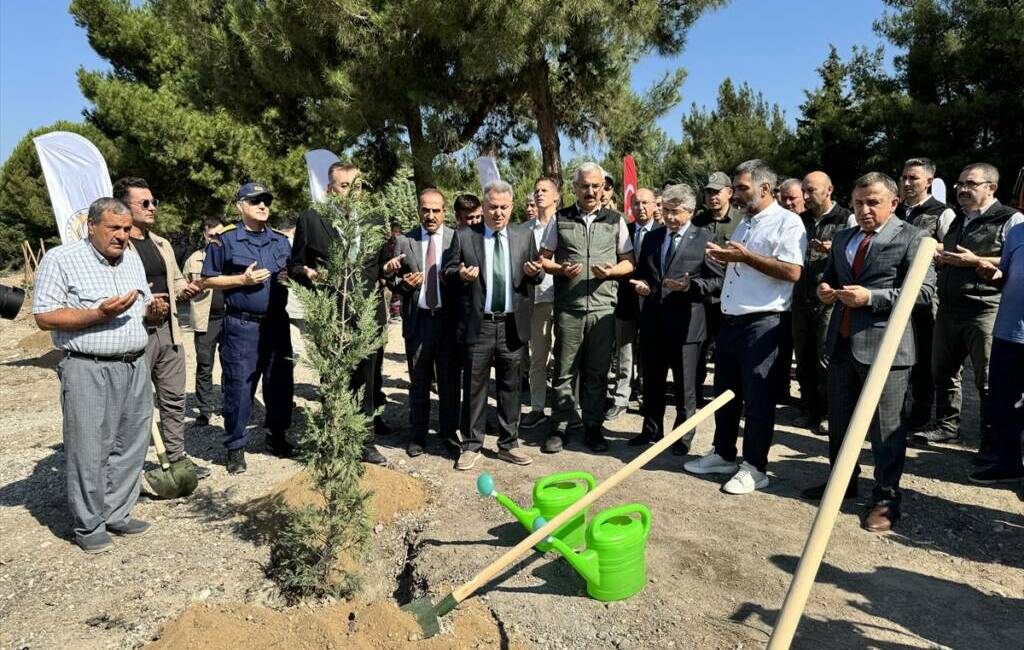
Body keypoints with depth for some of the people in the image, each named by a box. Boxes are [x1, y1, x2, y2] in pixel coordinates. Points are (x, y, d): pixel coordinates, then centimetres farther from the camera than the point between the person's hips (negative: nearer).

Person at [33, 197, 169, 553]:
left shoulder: (133, 259, 14)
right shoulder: (61, 259, -5)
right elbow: (45, 317, -10)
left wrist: (155, 311, -1)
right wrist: (100, 314, -20)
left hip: (135, 367, 6)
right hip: (89, 370, -6)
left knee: (131, 447, 10)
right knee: (89, 451, 1)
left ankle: (117, 514, 25)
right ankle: (88, 526, 15)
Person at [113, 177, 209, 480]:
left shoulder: (162, 244, 16)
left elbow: (176, 281, 27)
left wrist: (187, 289, 6)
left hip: (168, 331, 8)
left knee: (174, 399, 14)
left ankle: (177, 458, 27)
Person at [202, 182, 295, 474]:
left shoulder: (281, 242, 13)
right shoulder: (225, 241, -1)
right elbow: (209, 280, -1)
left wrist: (292, 277, -2)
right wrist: (243, 279, -13)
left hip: (277, 323, 5)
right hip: (241, 326, -5)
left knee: (281, 383, 11)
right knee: (239, 387, -1)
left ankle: (277, 436, 28)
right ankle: (235, 447, 12)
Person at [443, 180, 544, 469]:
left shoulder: (525, 236, 8)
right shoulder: (464, 236, 2)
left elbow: (537, 277, 12)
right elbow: (447, 273, 4)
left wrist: (535, 271, -11)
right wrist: (460, 274, -18)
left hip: (512, 325, 2)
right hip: (477, 325, -2)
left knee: (510, 387, 10)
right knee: (474, 387, 5)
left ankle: (508, 444, 24)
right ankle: (471, 445, 19)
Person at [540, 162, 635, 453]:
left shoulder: (615, 221, 10)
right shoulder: (561, 219, 8)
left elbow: (629, 263, 12)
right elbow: (543, 259, 8)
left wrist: (611, 271, -9)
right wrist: (561, 270, -12)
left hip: (603, 307, 1)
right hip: (568, 307, -1)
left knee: (597, 373, 7)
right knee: (564, 371, 4)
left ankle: (593, 426, 19)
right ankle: (560, 426, 15)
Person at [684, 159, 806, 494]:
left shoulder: (787, 222, -7)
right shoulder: (743, 224, 19)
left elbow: (792, 272, -19)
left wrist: (745, 257, -17)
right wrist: (724, 257, 5)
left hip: (763, 324, -8)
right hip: (730, 321, 9)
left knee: (758, 399, 0)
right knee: (725, 393, 15)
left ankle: (754, 467, 12)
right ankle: (723, 454, 29)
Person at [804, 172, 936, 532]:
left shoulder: (912, 239, -5)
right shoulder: (842, 238, 15)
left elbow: (924, 290, -13)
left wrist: (871, 297, -21)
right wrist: (825, 288, 2)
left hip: (884, 346, -7)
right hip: (842, 342, 7)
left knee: (885, 428, 1)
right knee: (838, 421, 17)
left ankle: (886, 499, 16)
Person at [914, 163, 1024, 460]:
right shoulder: (957, 221, 19)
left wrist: (975, 261, -20)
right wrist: (940, 258, 9)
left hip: (985, 312, -8)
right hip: (949, 309, 8)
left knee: (989, 380, -1)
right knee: (943, 370, 15)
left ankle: (992, 440, 11)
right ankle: (947, 425, 29)